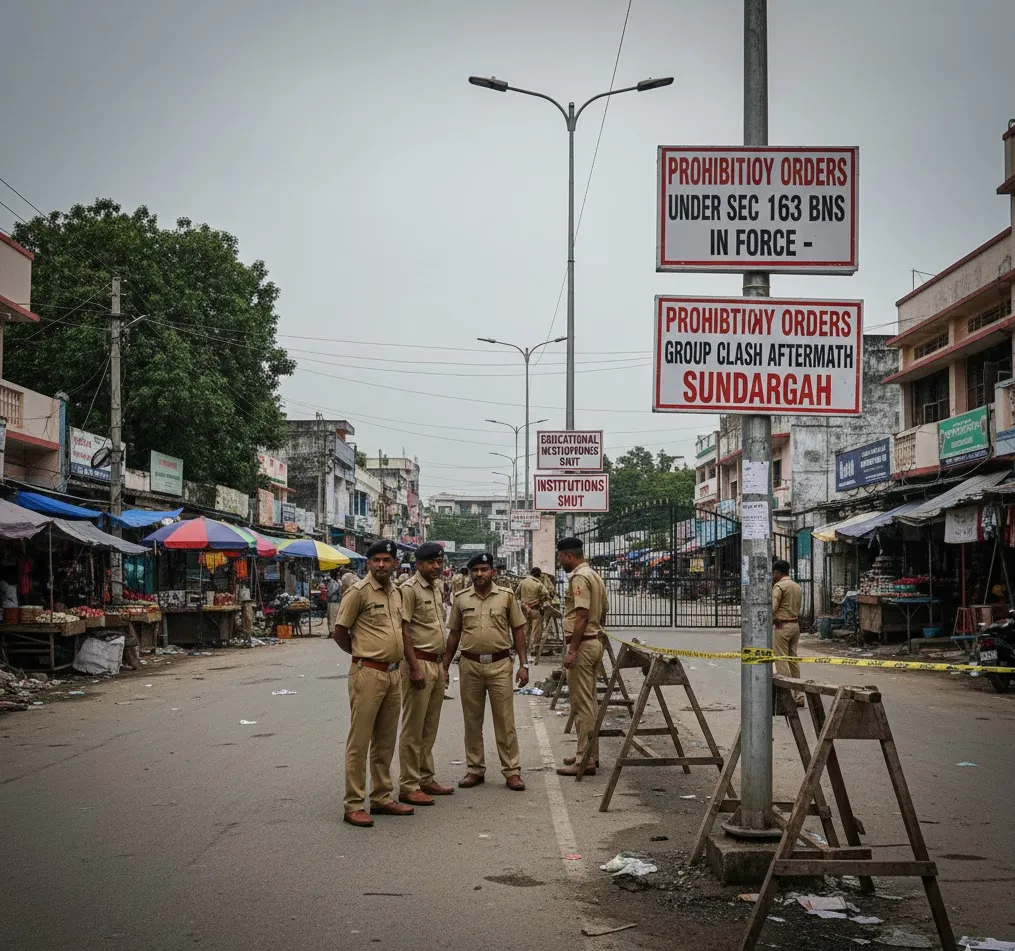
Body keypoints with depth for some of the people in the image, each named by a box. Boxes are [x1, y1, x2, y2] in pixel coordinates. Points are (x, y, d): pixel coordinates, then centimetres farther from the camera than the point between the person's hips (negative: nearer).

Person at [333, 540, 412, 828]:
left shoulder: (396, 593, 13)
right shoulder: (359, 591, -9)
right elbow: (340, 632, -6)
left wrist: (394, 657, 13)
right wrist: (363, 654, 6)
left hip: (393, 674, 7)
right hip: (368, 674, -7)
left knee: (386, 741, 14)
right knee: (359, 741, -3)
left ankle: (382, 798, 22)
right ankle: (354, 804, 0)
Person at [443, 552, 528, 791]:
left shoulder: (506, 596, 1)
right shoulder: (461, 599, 5)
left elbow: (518, 630, 4)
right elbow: (454, 634, 11)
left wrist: (523, 665, -1)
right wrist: (445, 666, 9)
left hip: (499, 664, -2)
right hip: (470, 665, 2)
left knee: (505, 719, 1)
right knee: (472, 720, 9)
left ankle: (512, 770, 7)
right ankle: (475, 769, 19)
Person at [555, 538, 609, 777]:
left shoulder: (579, 578, -16)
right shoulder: (594, 575, 15)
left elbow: (582, 615, -23)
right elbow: (603, 611, 20)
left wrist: (572, 650, -23)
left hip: (582, 644, -10)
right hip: (595, 641, 10)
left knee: (582, 705, -6)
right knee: (590, 702, 16)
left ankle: (585, 760, -4)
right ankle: (590, 754, 22)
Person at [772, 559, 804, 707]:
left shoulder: (779, 586, -12)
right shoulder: (797, 586, 14)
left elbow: (772, 607, -22)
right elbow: (798, 607, 13)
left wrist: (773, 619, -5)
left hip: (781, 626, -8)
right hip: (795, 624, 8)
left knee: (781, 661, -4)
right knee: (793, 660, 12)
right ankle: (798, 696, 13)